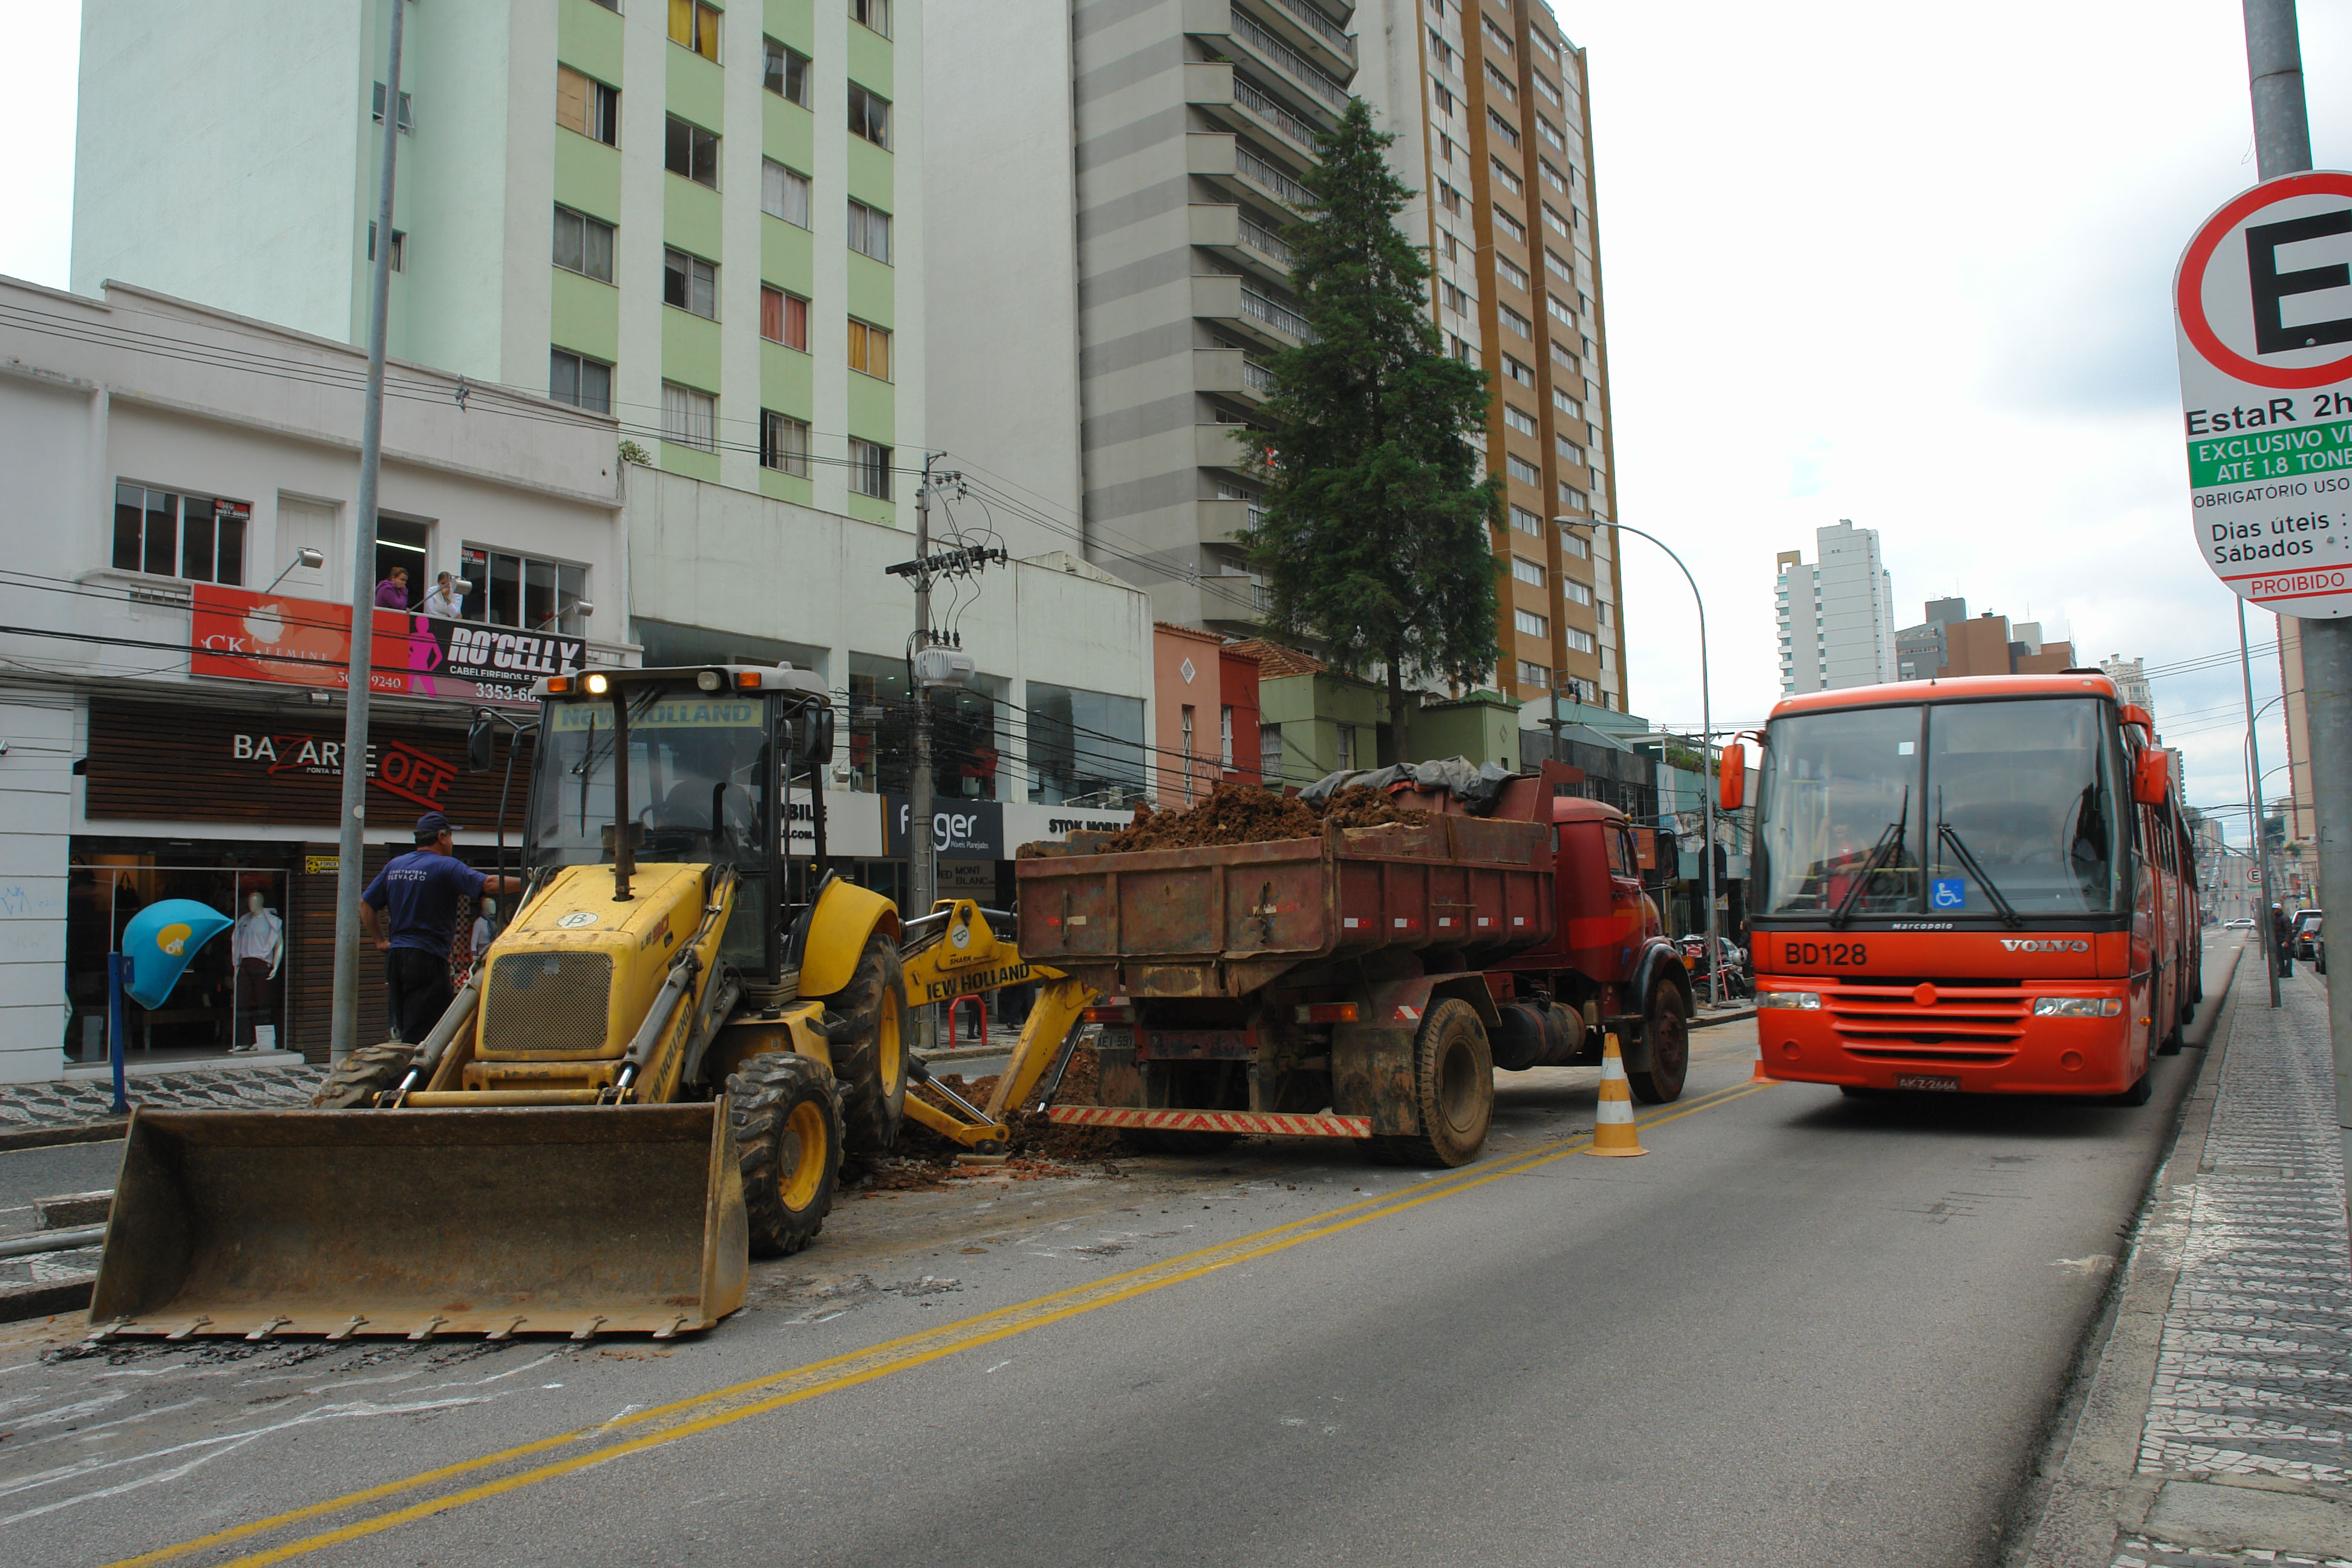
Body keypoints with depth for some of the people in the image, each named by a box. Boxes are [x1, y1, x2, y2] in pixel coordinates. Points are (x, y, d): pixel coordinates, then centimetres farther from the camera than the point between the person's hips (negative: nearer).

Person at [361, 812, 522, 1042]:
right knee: (421, 1032, -5)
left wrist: (380, 941, 19)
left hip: (395, 955, 7)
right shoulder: (446, 866, -9)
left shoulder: (394, 865, 13)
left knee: (404, 1028, 16)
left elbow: (365, 904, 17)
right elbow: (488, 884, -21)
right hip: (428, 957, -7)